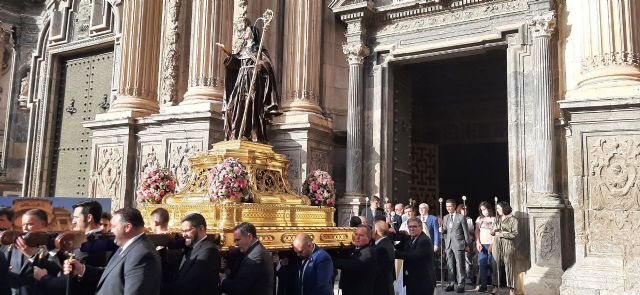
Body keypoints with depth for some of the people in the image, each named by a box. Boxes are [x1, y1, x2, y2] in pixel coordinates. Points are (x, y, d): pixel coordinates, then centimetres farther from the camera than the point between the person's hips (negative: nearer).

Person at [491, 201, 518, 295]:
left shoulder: (513, 220, 0)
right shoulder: (497, 219, 16)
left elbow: (515, 234, -8)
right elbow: (492, 232, 21)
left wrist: (502, 234, -11)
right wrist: (494, 231, -2)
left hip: (508, 245, -5)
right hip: (497, 245, 5)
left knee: (509, 267, -4)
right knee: (496, 266, 4)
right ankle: (496, 286, 11)